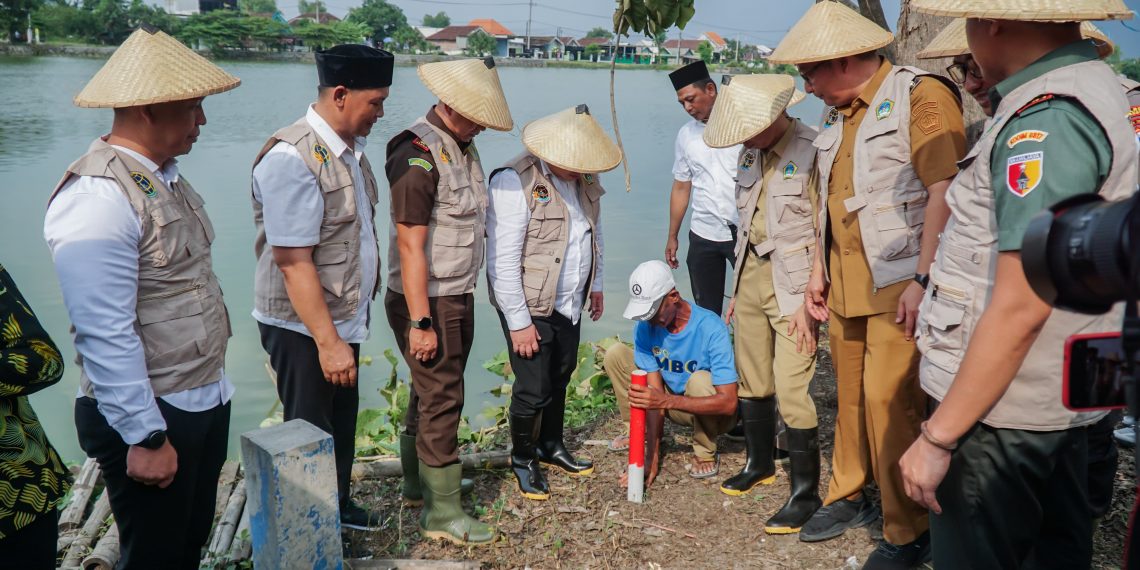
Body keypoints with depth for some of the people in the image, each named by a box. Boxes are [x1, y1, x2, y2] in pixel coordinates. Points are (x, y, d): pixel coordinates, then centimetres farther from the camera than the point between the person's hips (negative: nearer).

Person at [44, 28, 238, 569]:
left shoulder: (166, 177, 7)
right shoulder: (97, 198, -22)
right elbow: (107, 337, -24)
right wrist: (145, 437, -20)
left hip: (206, 400, 8)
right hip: (151, 419, -8)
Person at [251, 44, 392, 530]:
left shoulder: (350, 147, 4)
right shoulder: (291, 158, -23)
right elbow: (294, 261, -25)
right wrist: (327, 342, -24)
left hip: (345, 318, 8)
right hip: (302, 328, -8)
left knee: (342, 423, 22)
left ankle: (338, 507, 43)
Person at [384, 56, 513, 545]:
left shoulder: (463, 145, 9)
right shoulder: (418, 156, -19)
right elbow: (410, 246, -22)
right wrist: (420, 323, -21)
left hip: (459, 295, 8)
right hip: (427, 301, -8)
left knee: (434, 390, 18)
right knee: (441, 398, -3)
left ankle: (418, 474, 34)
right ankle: (441, 512, 7)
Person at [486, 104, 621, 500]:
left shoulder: (584, 178, 2)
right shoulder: (515, 182, -21)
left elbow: (594, 233, 19)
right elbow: (502, 262, -21)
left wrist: (596, 284, 19)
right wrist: (518, 322, -19)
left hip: (570, 303, 7)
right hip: (531, 306, -7)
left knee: (560, 378, 18)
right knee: (533, 389, -1)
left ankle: (551, 446, 39)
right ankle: (522, 460, 23)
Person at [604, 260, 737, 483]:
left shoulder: (711, 328, -30)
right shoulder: (645, 326, -16)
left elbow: (729, 402, -35)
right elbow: (655, 392, -17)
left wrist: (667, 401, -47)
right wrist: (652, 457, -24)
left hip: (711, 411, -4)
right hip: (671, 401, 4)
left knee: (700, 380, -38)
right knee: (615, 355, -10)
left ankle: (705, 453, -11)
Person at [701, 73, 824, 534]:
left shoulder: (812, 151, -13)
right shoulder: (752, 153, 10)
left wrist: (809, 301, -16)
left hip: (792, 282, -7)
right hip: (751, 272, 7)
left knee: (790, 391, -8)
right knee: (751, 380, 15)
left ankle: (805, 493, 7)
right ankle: (759, 464, 35)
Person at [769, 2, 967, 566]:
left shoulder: (922, 96, -11)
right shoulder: (837, 114, 16)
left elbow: (944, 191, -18)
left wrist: (924, 280, -22)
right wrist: (819, 269, 18)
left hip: (899, 284, -7)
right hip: (845, 284, 8)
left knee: (890, 400, -8)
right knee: (850, 393, 14)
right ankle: (848, 496, 31)